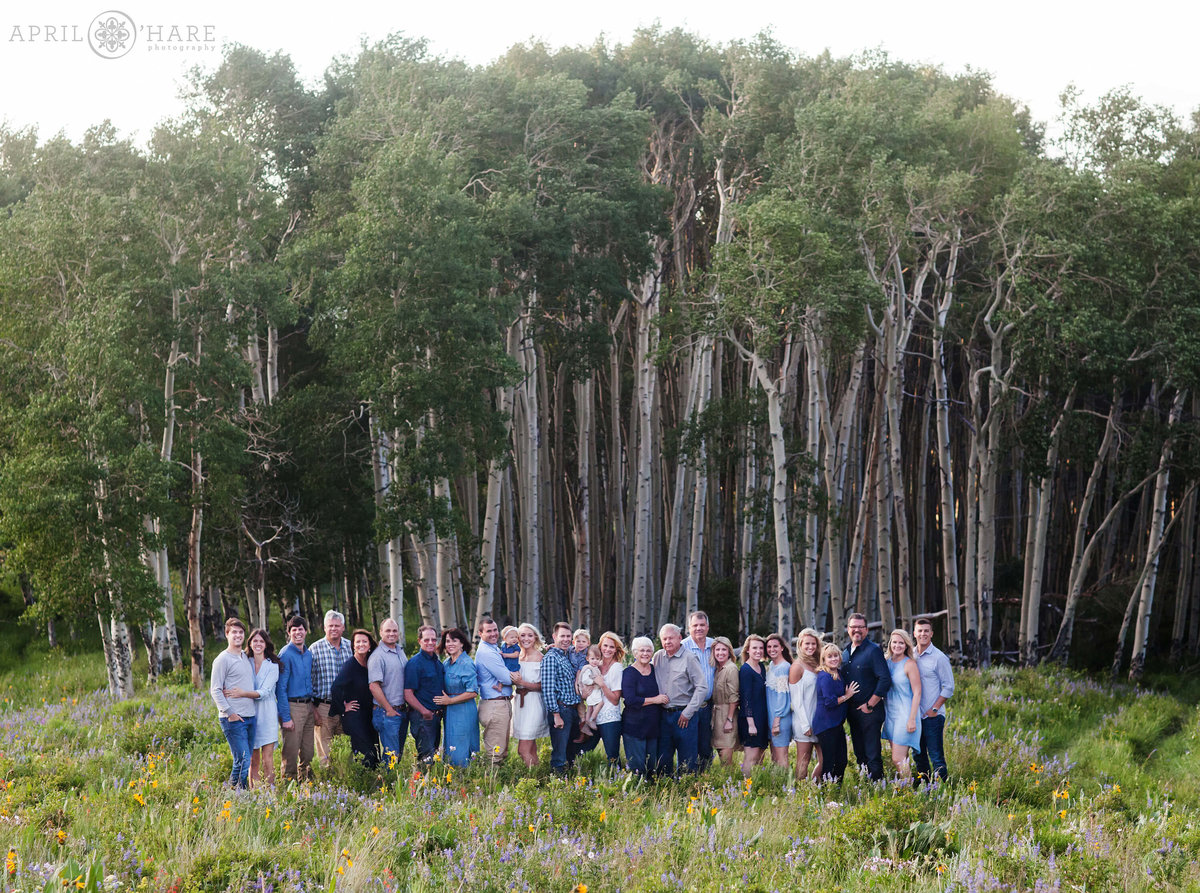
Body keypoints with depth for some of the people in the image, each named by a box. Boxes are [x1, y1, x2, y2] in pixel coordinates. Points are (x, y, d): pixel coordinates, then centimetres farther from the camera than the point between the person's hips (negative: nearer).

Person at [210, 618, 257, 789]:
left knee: (246, 760, 8)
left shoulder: (247, 657, 16)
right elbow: (215, 689, -9)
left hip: (250, 717, 7)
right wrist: (229, 712, -15)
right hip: (233, 718, -7)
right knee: (243, 759, -12)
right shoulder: (223, 659, -6)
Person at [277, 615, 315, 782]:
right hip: (293, 707, -7)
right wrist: (285, 717, -17)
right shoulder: (286, 654, -10)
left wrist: (314, 707, 14)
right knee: (291, 752, -4)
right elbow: (281, 687, -12)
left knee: (308, 752, 11)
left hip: (308, 706, 7)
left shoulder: (309, 654, 13)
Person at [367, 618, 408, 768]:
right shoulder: (377, 656, -12)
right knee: (391, 754, -7)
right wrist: (389, 709, -14)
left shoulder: (401, 652, 12)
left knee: (399, 752, 12)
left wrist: (408, 705, 14)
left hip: (402, 710, 8)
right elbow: (374, 686, -17)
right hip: (387, 713, -8)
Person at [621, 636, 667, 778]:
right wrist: (654, 700, -14)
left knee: (652, 765, 9)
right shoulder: (629, 672, -7)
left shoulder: (654, 669, 10)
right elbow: (630, 700, -18)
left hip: (653, 726, 6)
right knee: (637, 766, -7)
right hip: (634, 726, -6)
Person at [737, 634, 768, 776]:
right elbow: (746, 698, -15)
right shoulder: (745, 670, -12)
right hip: (750, 718, -8)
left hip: (762, 718, 8)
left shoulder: (762, 667, 13)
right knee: (751, 757, -8)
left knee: (759, 757, 10)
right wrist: (751, 723, -19)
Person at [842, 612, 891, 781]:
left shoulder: (873, 650, -10)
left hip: (870, 711, -7)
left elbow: (885, 680, -17)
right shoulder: (845, 652, 13)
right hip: (852, 710, 7)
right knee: (859, 754, 12)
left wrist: (869, 705, -15)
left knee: (873, 755, -7)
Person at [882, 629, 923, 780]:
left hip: (905, 715, -7)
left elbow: (917, 693, -11)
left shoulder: (909, 664, -9)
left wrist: (912, 719, -16)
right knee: (898, 759, 9)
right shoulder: (887, 662, 10)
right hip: (890, 714, 7)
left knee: (898, 759, -11)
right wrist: (883, 714, 11)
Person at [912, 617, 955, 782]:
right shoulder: (910, 655, 9)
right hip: (915, 714, 6)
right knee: (918, 755, 12)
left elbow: (948, 687, -6)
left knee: (936, 756, -6)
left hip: (933, 715, -6)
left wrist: (934, 709, -11)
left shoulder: (939, 657, -7)